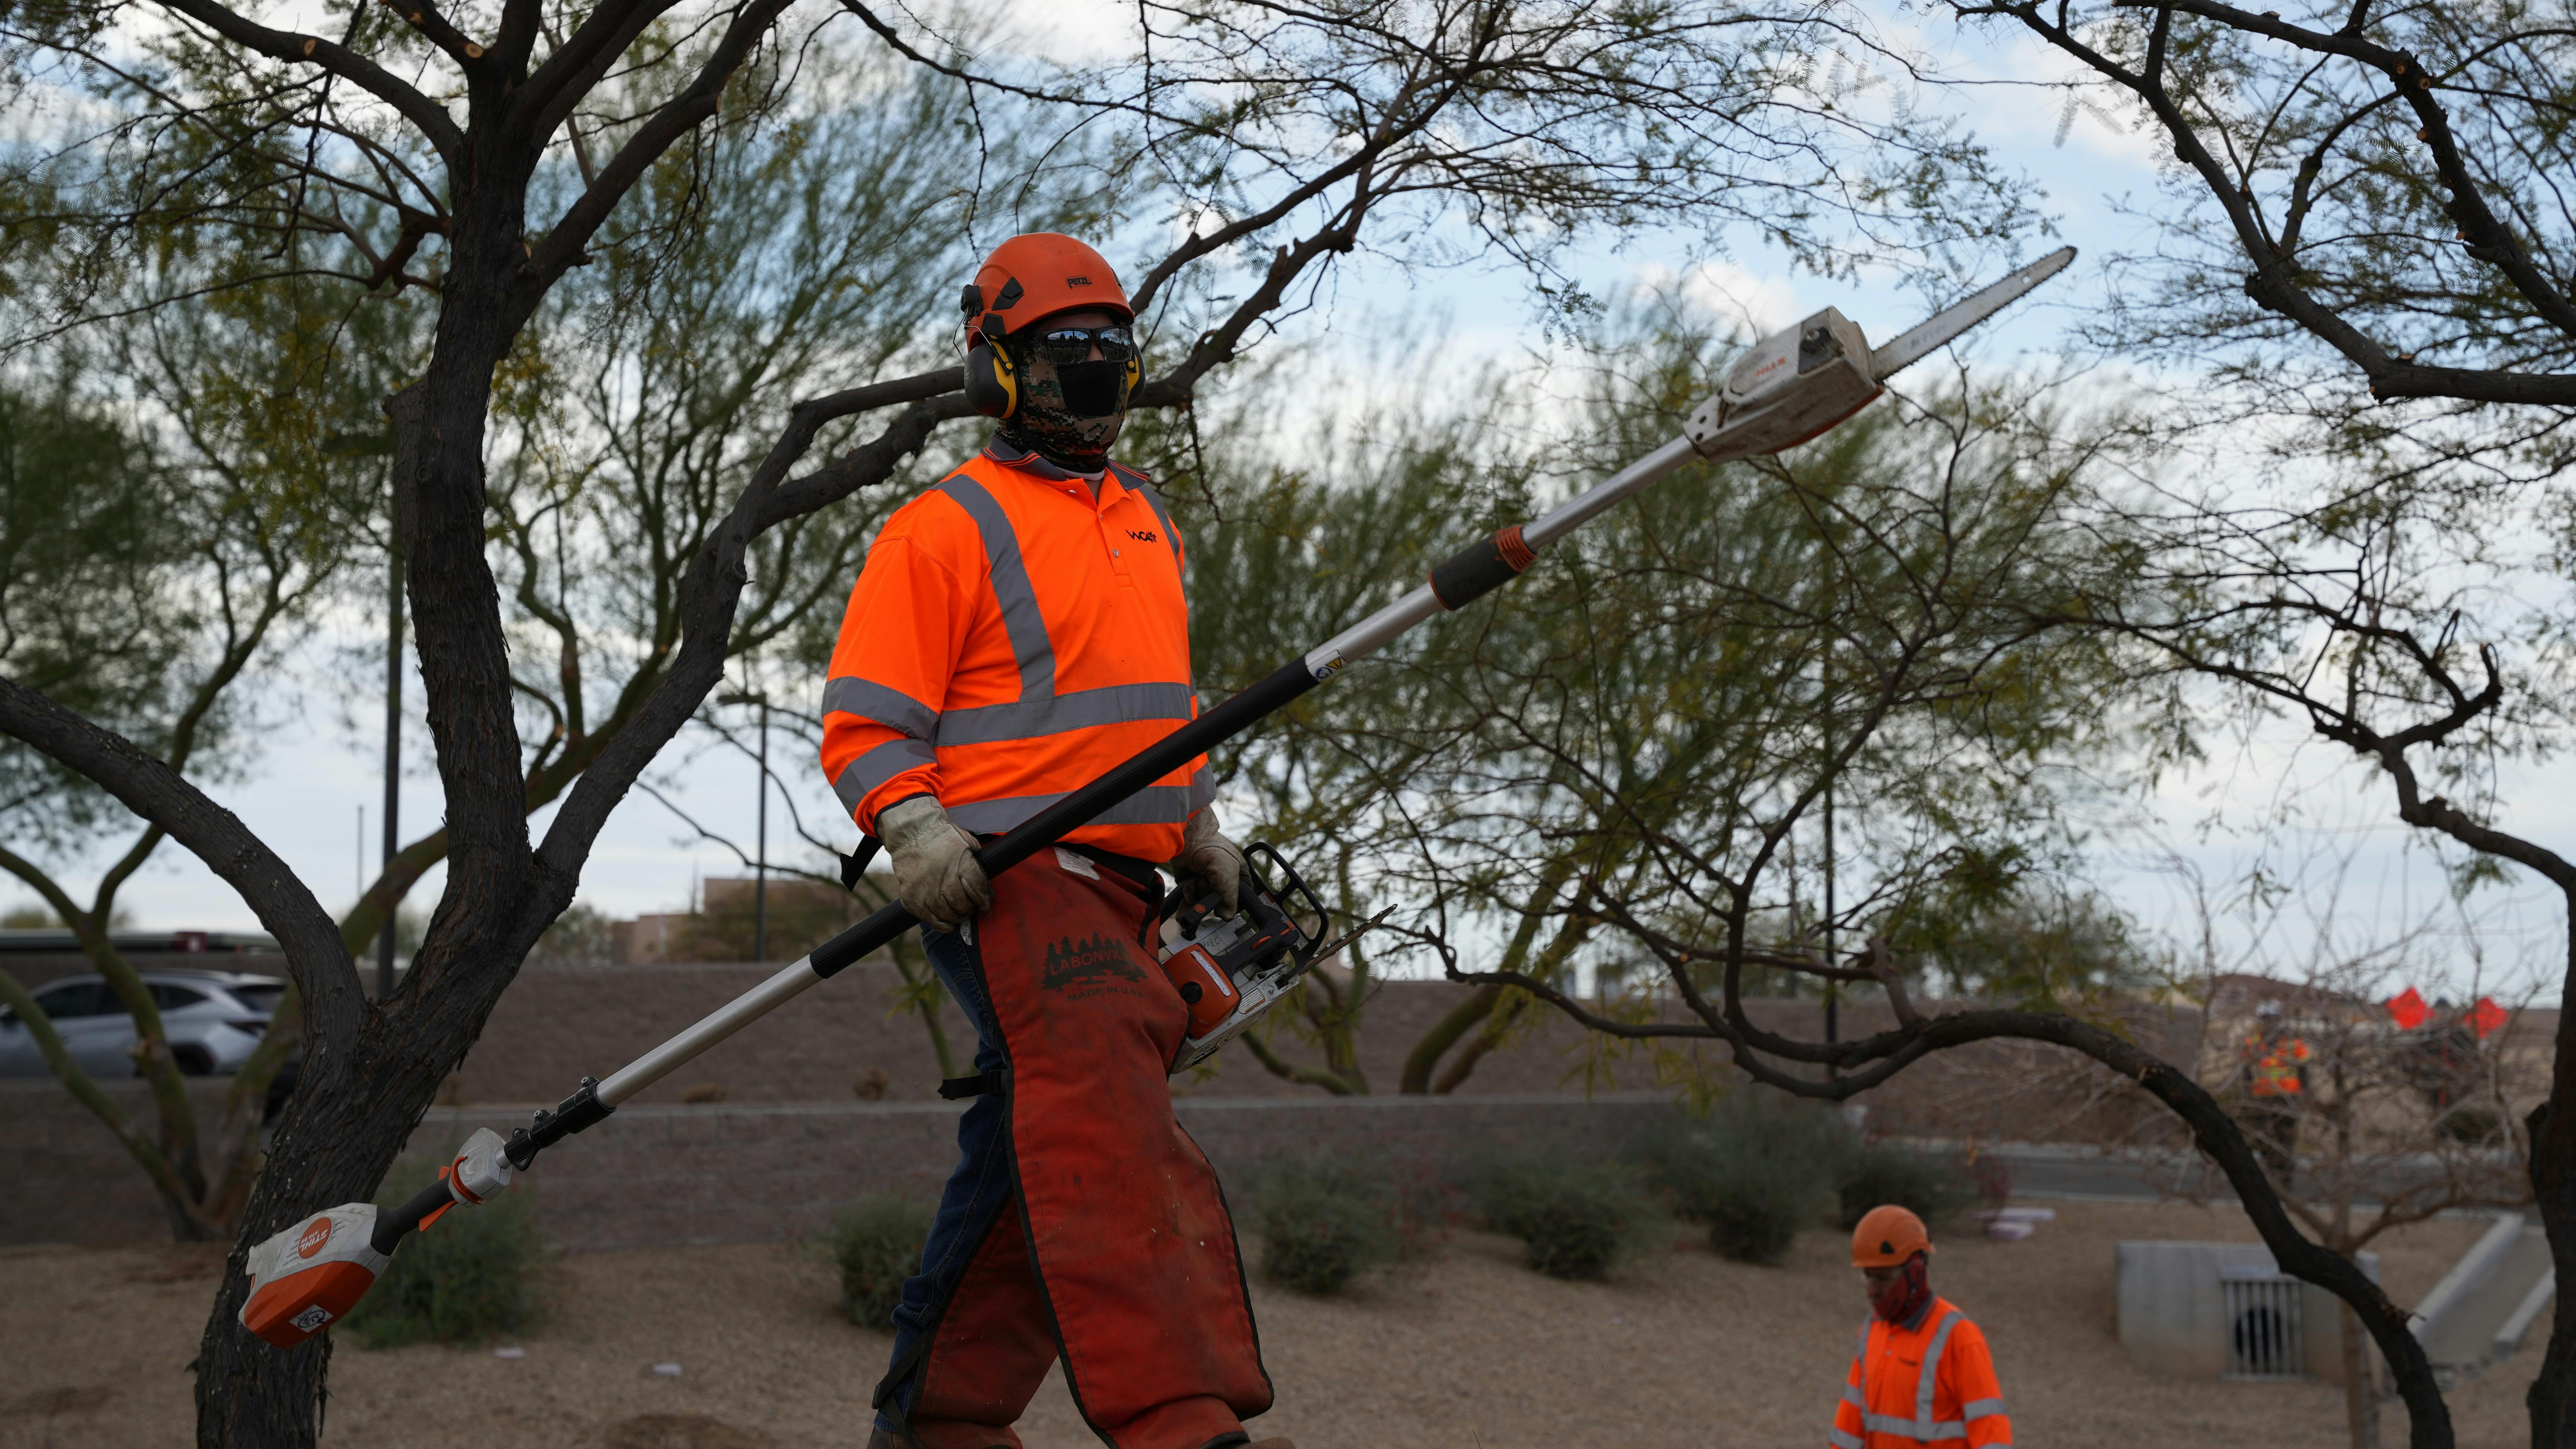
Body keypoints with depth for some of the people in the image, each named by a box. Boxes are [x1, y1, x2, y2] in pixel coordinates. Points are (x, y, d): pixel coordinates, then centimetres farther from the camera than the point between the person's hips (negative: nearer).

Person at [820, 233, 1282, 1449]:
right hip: (1005, 878, -8)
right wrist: (916, 827, -23)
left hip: (1114, 886, 8)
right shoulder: (944, 530, -1)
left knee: (1038, 1145, 10)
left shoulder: (1142, 519, 24)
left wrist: (1195, 825, 22)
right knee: (1111, 1126, -24)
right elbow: (863, 725, -6)